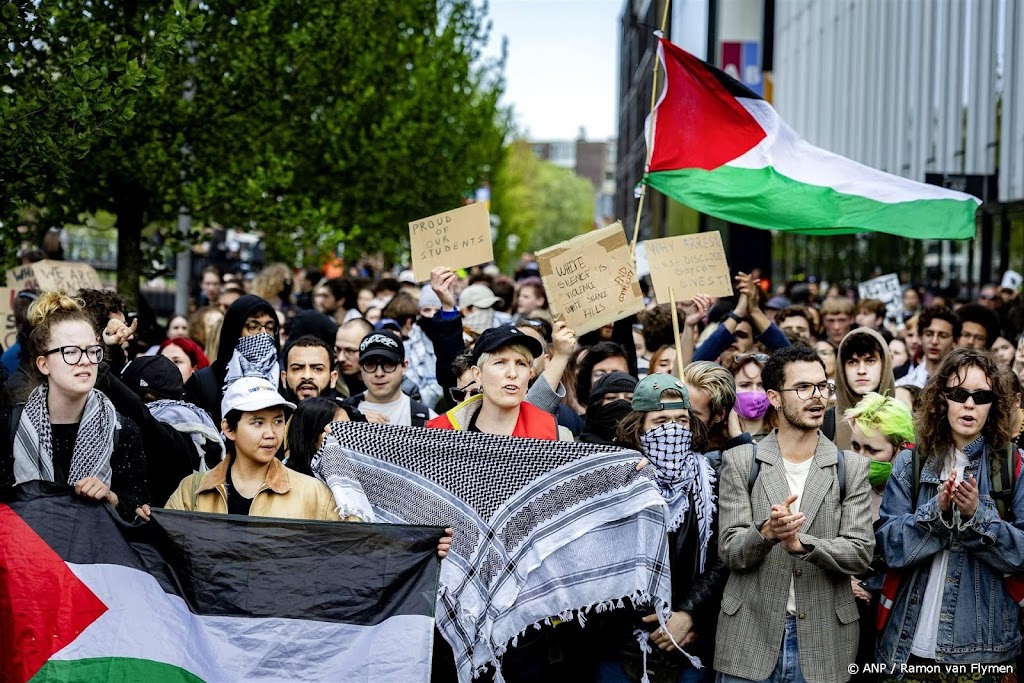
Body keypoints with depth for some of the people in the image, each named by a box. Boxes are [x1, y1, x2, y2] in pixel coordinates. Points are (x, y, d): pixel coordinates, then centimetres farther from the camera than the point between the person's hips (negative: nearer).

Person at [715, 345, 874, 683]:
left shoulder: (852, 468, 5)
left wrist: (801, 544, -20)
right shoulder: (740, 462, 2)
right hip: (750, 636, -1)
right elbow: (730, 552, -3)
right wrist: (765, 532, -24)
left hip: (824, 642, 1)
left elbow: (861, 553, -3)